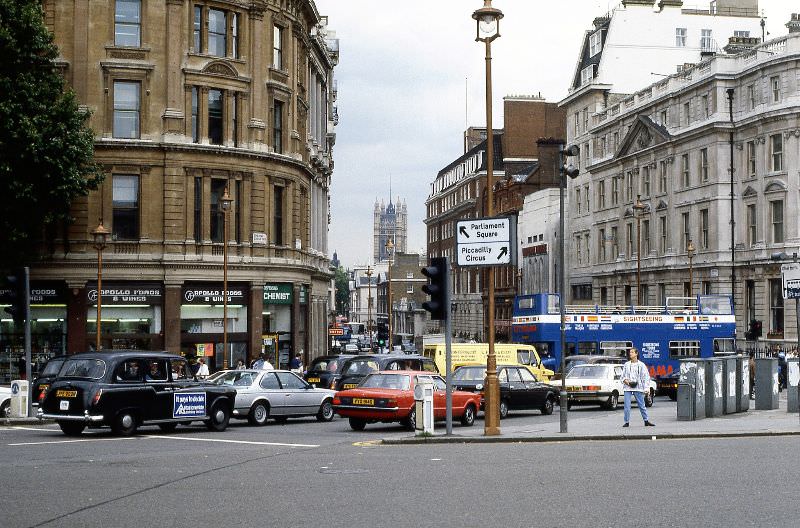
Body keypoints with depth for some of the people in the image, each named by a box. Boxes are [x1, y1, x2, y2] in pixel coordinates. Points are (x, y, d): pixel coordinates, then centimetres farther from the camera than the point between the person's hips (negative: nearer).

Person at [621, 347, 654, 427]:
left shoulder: (641, 365, 5)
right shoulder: (626, 365, 10)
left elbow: (646, 377, 3)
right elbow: (623, 376, 15)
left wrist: (646, 388, -5)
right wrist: (625, 381, -7)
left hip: (638, 388, -1)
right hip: (628, 388, 1)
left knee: (642, 405, 3)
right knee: (627, 406, -4)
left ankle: (646, 421, 11)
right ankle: (626, 422, 3)